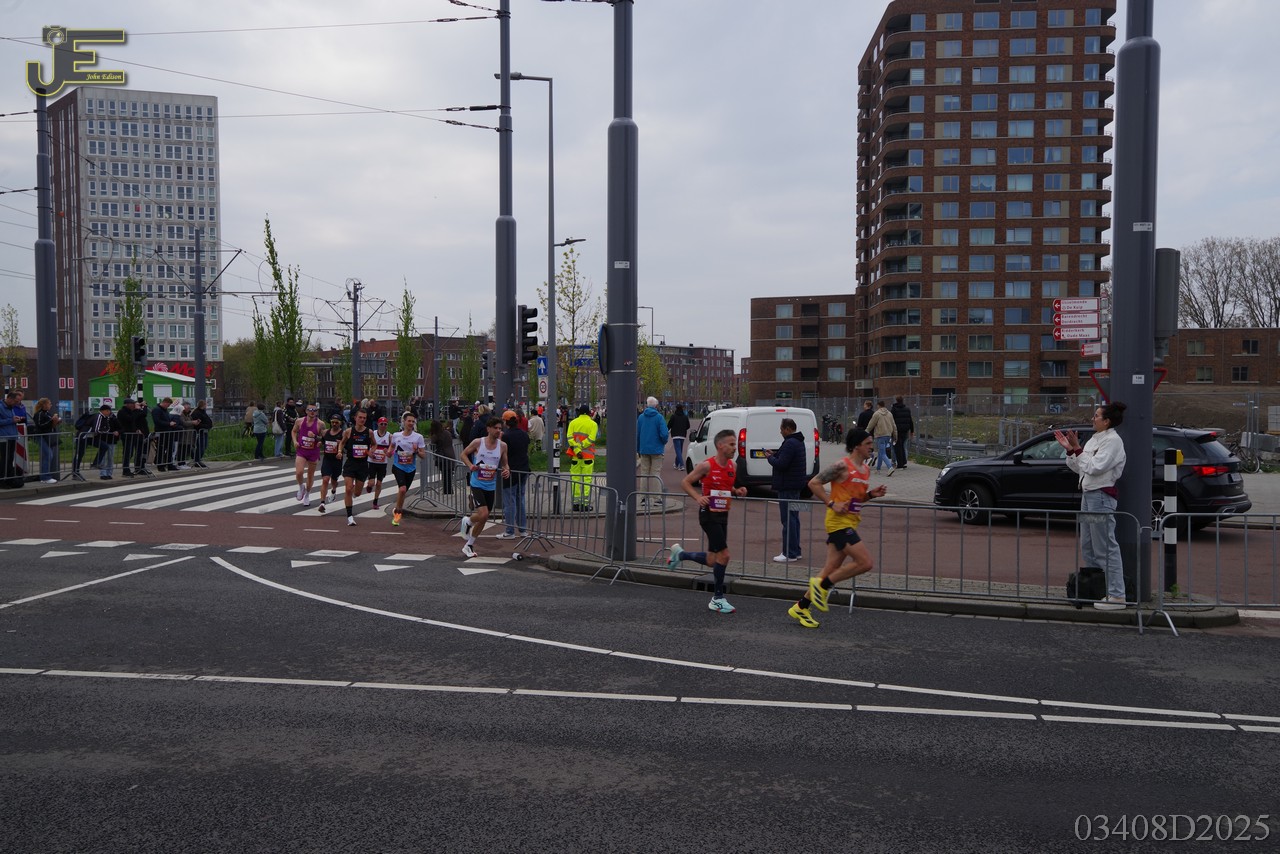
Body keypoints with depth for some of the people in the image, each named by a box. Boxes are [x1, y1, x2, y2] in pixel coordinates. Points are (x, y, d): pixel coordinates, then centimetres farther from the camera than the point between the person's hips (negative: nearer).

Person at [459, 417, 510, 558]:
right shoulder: (477, 443, -9)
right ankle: (467, 521, 15)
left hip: (491, 486, 4)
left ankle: (469, 545, 30)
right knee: (483, 514, -20)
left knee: (484, 518, 10)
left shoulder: (502, 446, -1)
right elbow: (464, 454, 5)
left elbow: (505, 464, 10)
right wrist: (470, 465, -13)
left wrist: (507, 471, -12)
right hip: (477, 484, -4)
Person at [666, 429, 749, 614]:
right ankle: (718, 599, 3)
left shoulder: (732, 466, 7)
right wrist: (698, 497, -22)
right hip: (709, 514, -8)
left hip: (723, 515, 8)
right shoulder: (707, 465, -13)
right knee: (723, 555, -11)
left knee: (712, 561, 12)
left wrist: (737, 491, 1)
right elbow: (685, 482, -7)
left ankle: (679, 553, 36)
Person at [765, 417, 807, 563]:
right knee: (793, 518, 15)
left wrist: (770, 458, -7)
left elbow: (781, 464, -24)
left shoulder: (790, 444, -19)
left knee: (788, 519, -9)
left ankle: (789, 554, -8)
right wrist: (774, 455, 13)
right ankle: (795, 551, 21)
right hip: (795, 485, 11)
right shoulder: (798, 442, 16)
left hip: (787, 487, -11)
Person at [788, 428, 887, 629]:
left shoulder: (866, 469, 14)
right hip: (839, 522, -9)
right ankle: (822, 585, 0)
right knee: (866, 562, -14)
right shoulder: (842, 466, -13)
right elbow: (814, 483, -11)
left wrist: (872, 494, 6)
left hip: (850, 523, 9)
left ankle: (801, 607, 18)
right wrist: (832, 504, -16)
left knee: (832, 568, 9)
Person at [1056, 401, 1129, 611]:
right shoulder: (1095, 439, 15)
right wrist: (1069, 450, 5)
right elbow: (1078, 468, 16)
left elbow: (1094, 468, -21)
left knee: (1106, 548, -9)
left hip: (1101, 497, -10)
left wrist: (1077, 448, -16)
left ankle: (1117, 595, -6)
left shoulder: (1113, 441, -12)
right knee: (1088, 547, 15)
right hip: (1088, 495, 10)